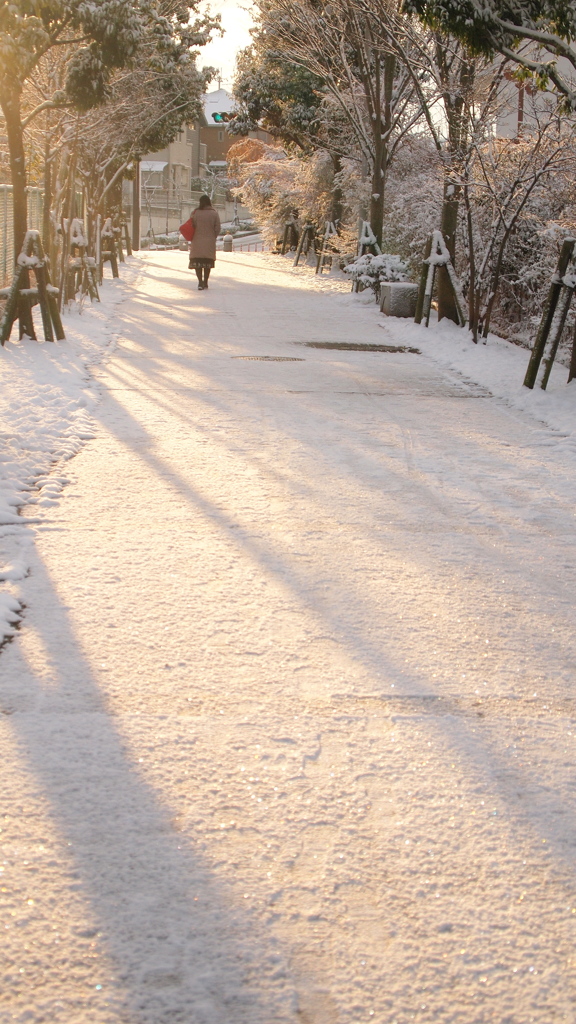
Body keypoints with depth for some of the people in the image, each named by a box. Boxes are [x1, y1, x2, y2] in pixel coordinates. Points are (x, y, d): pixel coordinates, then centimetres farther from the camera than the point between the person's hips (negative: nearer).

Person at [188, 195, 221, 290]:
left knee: (197, 261, 2)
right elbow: (217, 228, -3)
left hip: (197, 241, -1)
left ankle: (200, 281, -12)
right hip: (209, 242, 1)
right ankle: (205, 282, 14)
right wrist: (212, 238, 12)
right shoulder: (214, 213, -3)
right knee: (208, 262, 11)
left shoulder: (196, 213, -4)